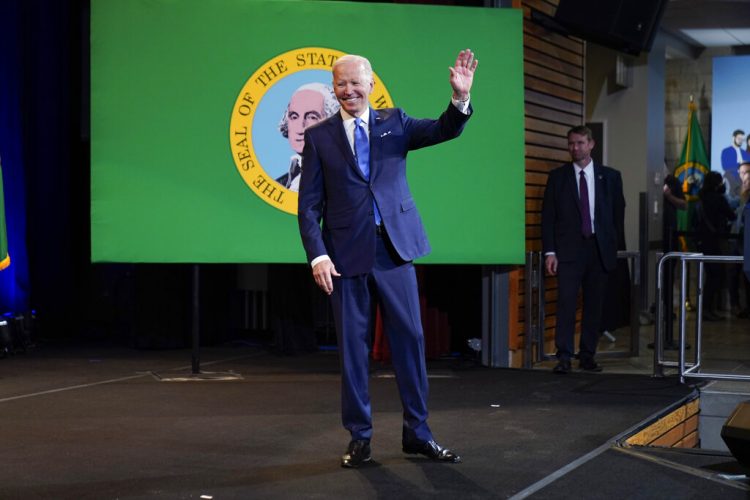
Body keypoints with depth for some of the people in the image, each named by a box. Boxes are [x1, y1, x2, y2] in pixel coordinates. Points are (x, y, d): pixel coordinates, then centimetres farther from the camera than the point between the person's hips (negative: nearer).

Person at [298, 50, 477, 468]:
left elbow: (444, 131, -5)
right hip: (347, 254, -1)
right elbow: (309, 203, 2)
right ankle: (359, 437, 16)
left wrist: (461, 98, -24)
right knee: (353, 347, 5)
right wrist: (317, 254, -8)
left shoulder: (394, 122, 8)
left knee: (410, 339, 4)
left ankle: (418, 433, 15)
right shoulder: (319, 136, 4)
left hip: (395, 248, 1)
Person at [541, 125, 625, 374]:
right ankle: (564, 358, -9)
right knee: (566, 302, -10)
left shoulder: (610, 176, 7)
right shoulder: (558, 176, 4)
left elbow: (618, 212, 15)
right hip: (569, 249, -2)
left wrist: (611, 242, 12)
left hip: (599, 249, 2)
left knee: (594, 305, 4)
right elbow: (548, 216, 2)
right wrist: (549, 252, -5)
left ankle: (588, 356, 12)